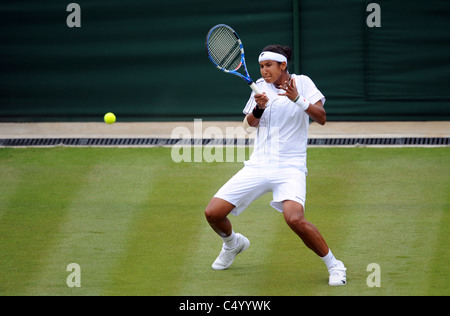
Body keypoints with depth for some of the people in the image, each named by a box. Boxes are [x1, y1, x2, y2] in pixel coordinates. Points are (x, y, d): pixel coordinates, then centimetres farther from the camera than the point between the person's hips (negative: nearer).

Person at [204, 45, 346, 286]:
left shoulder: (302, 83, -1)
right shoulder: (261, 86, 10)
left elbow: (321, 118, -11)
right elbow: (249, 124, 9)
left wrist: (298, 99, -26)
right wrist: (259, 108, -12)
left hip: (290, 168, -5)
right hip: (258, 165, 5)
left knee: (295, 219, -31)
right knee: (213, 213, -4)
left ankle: (334, 266, -11)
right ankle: (233, 243, 31)